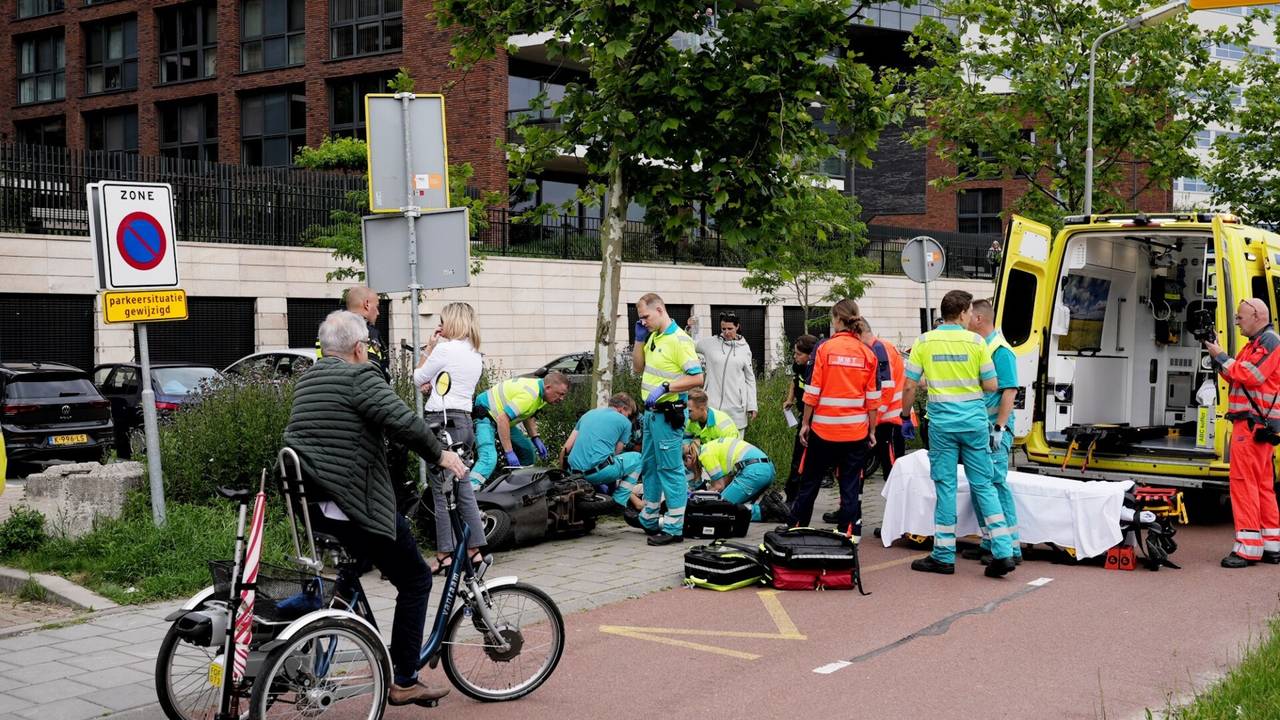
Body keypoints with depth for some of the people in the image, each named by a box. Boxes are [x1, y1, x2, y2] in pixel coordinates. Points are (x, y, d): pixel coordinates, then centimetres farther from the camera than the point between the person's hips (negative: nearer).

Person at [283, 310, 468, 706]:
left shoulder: (306, 381, 17)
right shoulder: (360, 376, -10)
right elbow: (403, 420, -21)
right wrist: (439, 454, -9)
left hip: (312, 504, 9)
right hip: (356, 506, -9)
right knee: (415, 580, 4)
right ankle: (404, 681, 5)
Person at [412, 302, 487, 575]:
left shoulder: (444, 348, -9)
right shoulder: (475, 355, 16)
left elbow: (418, 379, 3)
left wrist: (429, 348, 10)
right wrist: (434, 387, 8)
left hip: (443, 421, -8)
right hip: (465, 421, 8)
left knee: (441, 490, -4)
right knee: (463, 488, 11)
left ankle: (445, 554, -2)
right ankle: (476, 549, 12)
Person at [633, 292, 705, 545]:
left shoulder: (679, 339, -15)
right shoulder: (653, 336, 13)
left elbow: (697, 377, -19)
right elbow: (639, 367, 22)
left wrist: (665, 387, -24)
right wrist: (639, 339, 8)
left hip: (668, 413, -10)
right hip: (651, 411, 10)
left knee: (670, 469, -6)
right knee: (649, 466, 18)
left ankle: (674, 528, -2)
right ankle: (649, 520, 31)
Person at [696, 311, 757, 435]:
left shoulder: (744, 347, 5)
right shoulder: (709, 343, 3)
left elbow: (750, 379, 8)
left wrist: (752, 406, 5)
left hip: (736, 405, 0)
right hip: (713, 403, 0)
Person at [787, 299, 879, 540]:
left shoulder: (824, 349, -7)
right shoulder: (867, 353, 0)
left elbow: (813, 391, -7)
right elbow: (873, 398, 2)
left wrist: (805, 423, 2)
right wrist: (871, 430, 10)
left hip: (823, 428, -2)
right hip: (856, 430, 2)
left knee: (809, 482, 12)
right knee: (851, 486, 6)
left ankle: (796, 528, 22)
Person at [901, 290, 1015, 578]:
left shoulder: (924, 342, -1)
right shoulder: (976, 342, -2)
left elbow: (910, 386, -1)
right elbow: (991, 386, -1)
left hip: (942, 422, 0)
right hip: (974, 421, 0)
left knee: (945, 485, 5)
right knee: (983, 484, 7)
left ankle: (944, 556, 9)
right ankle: (1003, 551, 2)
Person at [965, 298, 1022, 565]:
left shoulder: (1000, 350, -11)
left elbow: (1010, 391, -16)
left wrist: (1000, 428, -20)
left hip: (994, 429, -9)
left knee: (997, 484, -9)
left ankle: (1011, 548, -5)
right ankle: (989, 544, 21)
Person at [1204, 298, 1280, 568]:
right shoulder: (1255, 344, 23)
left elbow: (1250, 375, -19)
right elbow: (1237, 376, 19)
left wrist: (1221, 357, -10)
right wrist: (1218, 358, 7)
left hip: (1252, 423, -11)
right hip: (1254, 424, 11)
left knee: (1244, 482, -11)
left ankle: (1248, 547, -11)